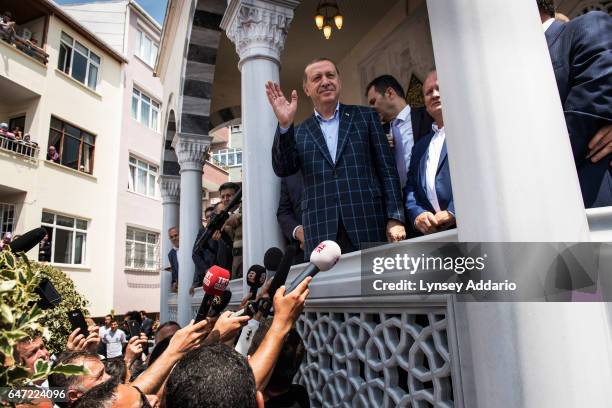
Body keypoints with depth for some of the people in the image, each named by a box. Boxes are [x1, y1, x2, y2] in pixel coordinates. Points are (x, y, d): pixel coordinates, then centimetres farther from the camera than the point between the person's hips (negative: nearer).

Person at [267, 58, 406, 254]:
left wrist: (395, 218, -3)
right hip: (321, 234, 1)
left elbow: (387, 170, 6)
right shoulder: (299, 132, 15)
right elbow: (283, 169, 1)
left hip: (369, 224, 0)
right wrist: (285, 125, -11)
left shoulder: (365, 116, 12)